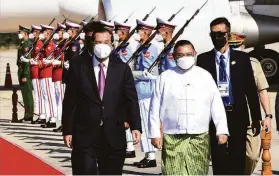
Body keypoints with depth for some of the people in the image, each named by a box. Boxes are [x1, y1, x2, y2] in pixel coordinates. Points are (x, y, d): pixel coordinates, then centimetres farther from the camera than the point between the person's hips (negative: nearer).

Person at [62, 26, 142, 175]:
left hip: (114, 136, 2)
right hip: (85, 135, -2)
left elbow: (131, 99, 0)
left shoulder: (122, 68, 4)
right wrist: (67, 130, -1)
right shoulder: (78, 66, 1)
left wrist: (135, 126, -13)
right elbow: (70, 101, 2)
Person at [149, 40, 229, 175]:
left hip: (199, 138, 1)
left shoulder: (205, 76, 7)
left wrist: (221, 131, -1)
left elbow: (217, 106, 6)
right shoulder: (165, 78, 5)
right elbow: (155, 108, 5)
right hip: (172, 139, -1)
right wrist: (155, 134, 0)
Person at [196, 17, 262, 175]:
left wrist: (256, 117, 3)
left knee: (238, 159, 5)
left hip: (237, 116, 0)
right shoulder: (203, 59, 3)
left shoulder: (242, 58, 4)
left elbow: (251, 89, 5)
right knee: (218, 159, 2)